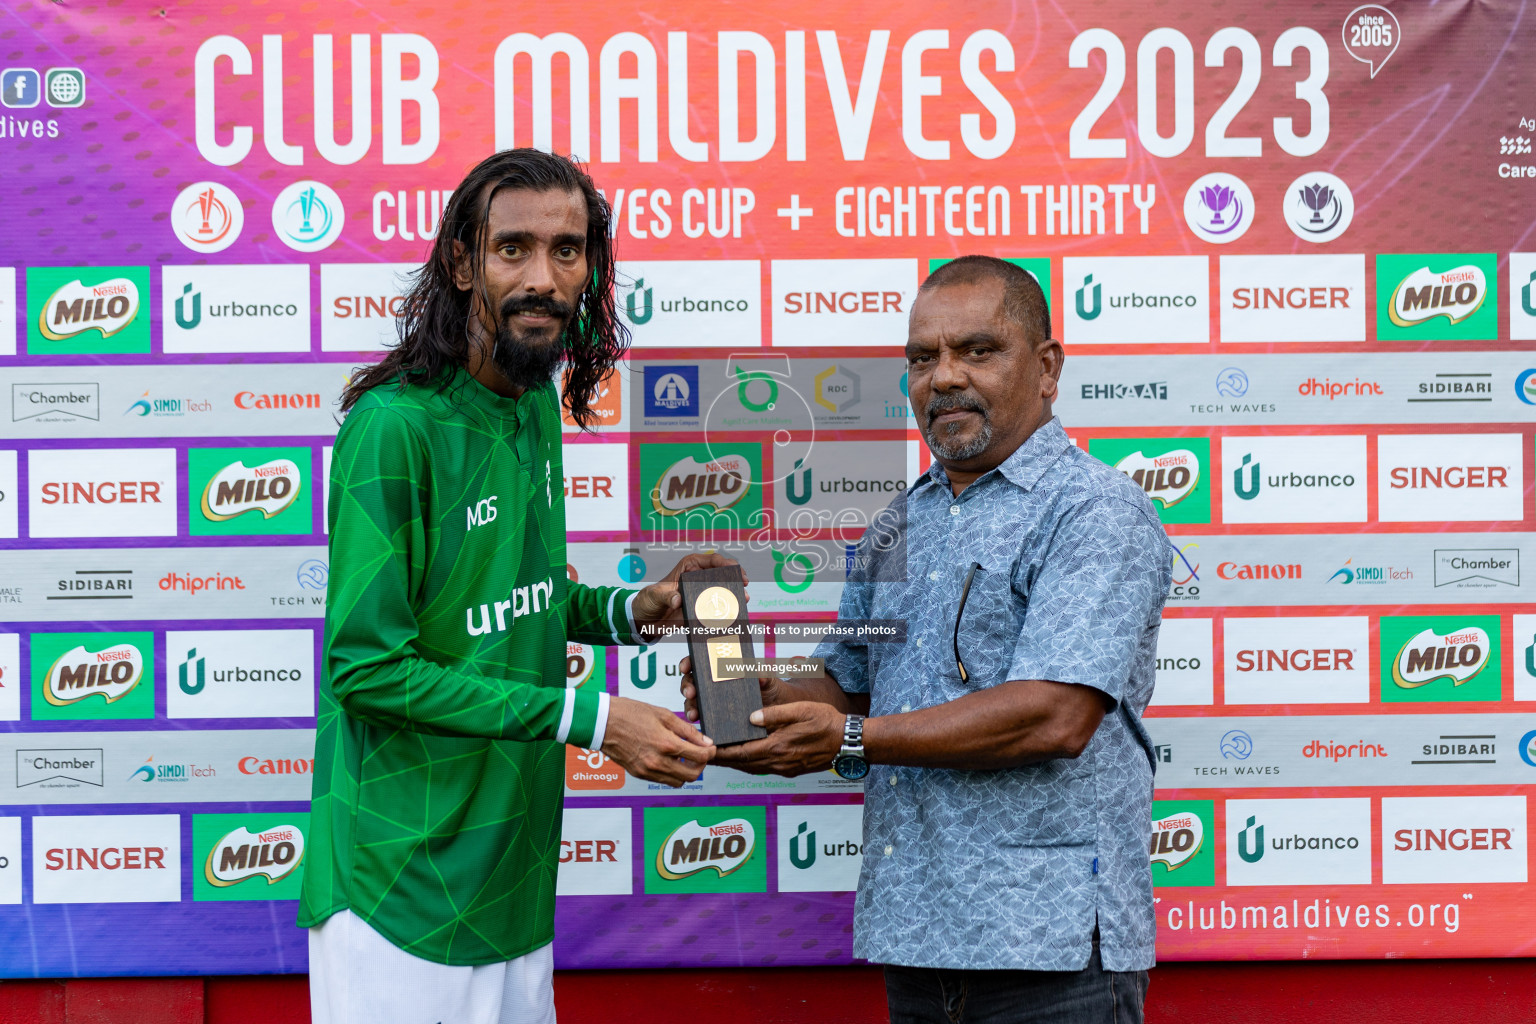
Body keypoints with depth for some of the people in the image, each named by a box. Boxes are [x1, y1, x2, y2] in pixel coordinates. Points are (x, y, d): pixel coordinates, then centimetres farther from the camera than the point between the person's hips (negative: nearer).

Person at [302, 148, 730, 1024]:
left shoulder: (536, 405, 7)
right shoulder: (395, 426, -18)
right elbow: (366, 665, -21)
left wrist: (627, 612, 1)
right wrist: (591, 719, -20)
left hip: (515, 872, 8)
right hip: (408, 886, -8)